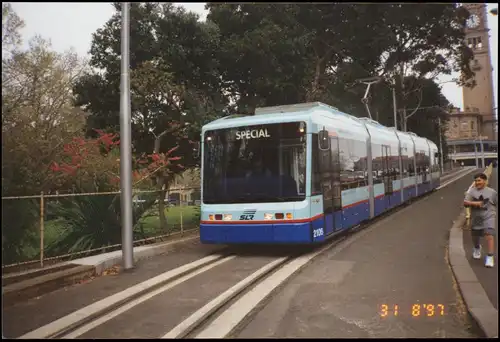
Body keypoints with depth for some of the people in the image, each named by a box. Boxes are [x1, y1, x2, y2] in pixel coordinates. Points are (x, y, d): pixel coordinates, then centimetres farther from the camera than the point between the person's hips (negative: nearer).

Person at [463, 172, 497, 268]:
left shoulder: (492, 192, 0)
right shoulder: (472, 191, 1)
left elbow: (495, 204, 11)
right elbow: (465, 203, -9)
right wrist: (474, 203, -25)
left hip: (488, 217, -2)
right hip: (475, 218, 3)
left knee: (489, 236, -18)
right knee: (475, 236, 17)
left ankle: (490, 257, -16)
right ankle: (477, 248, 50)